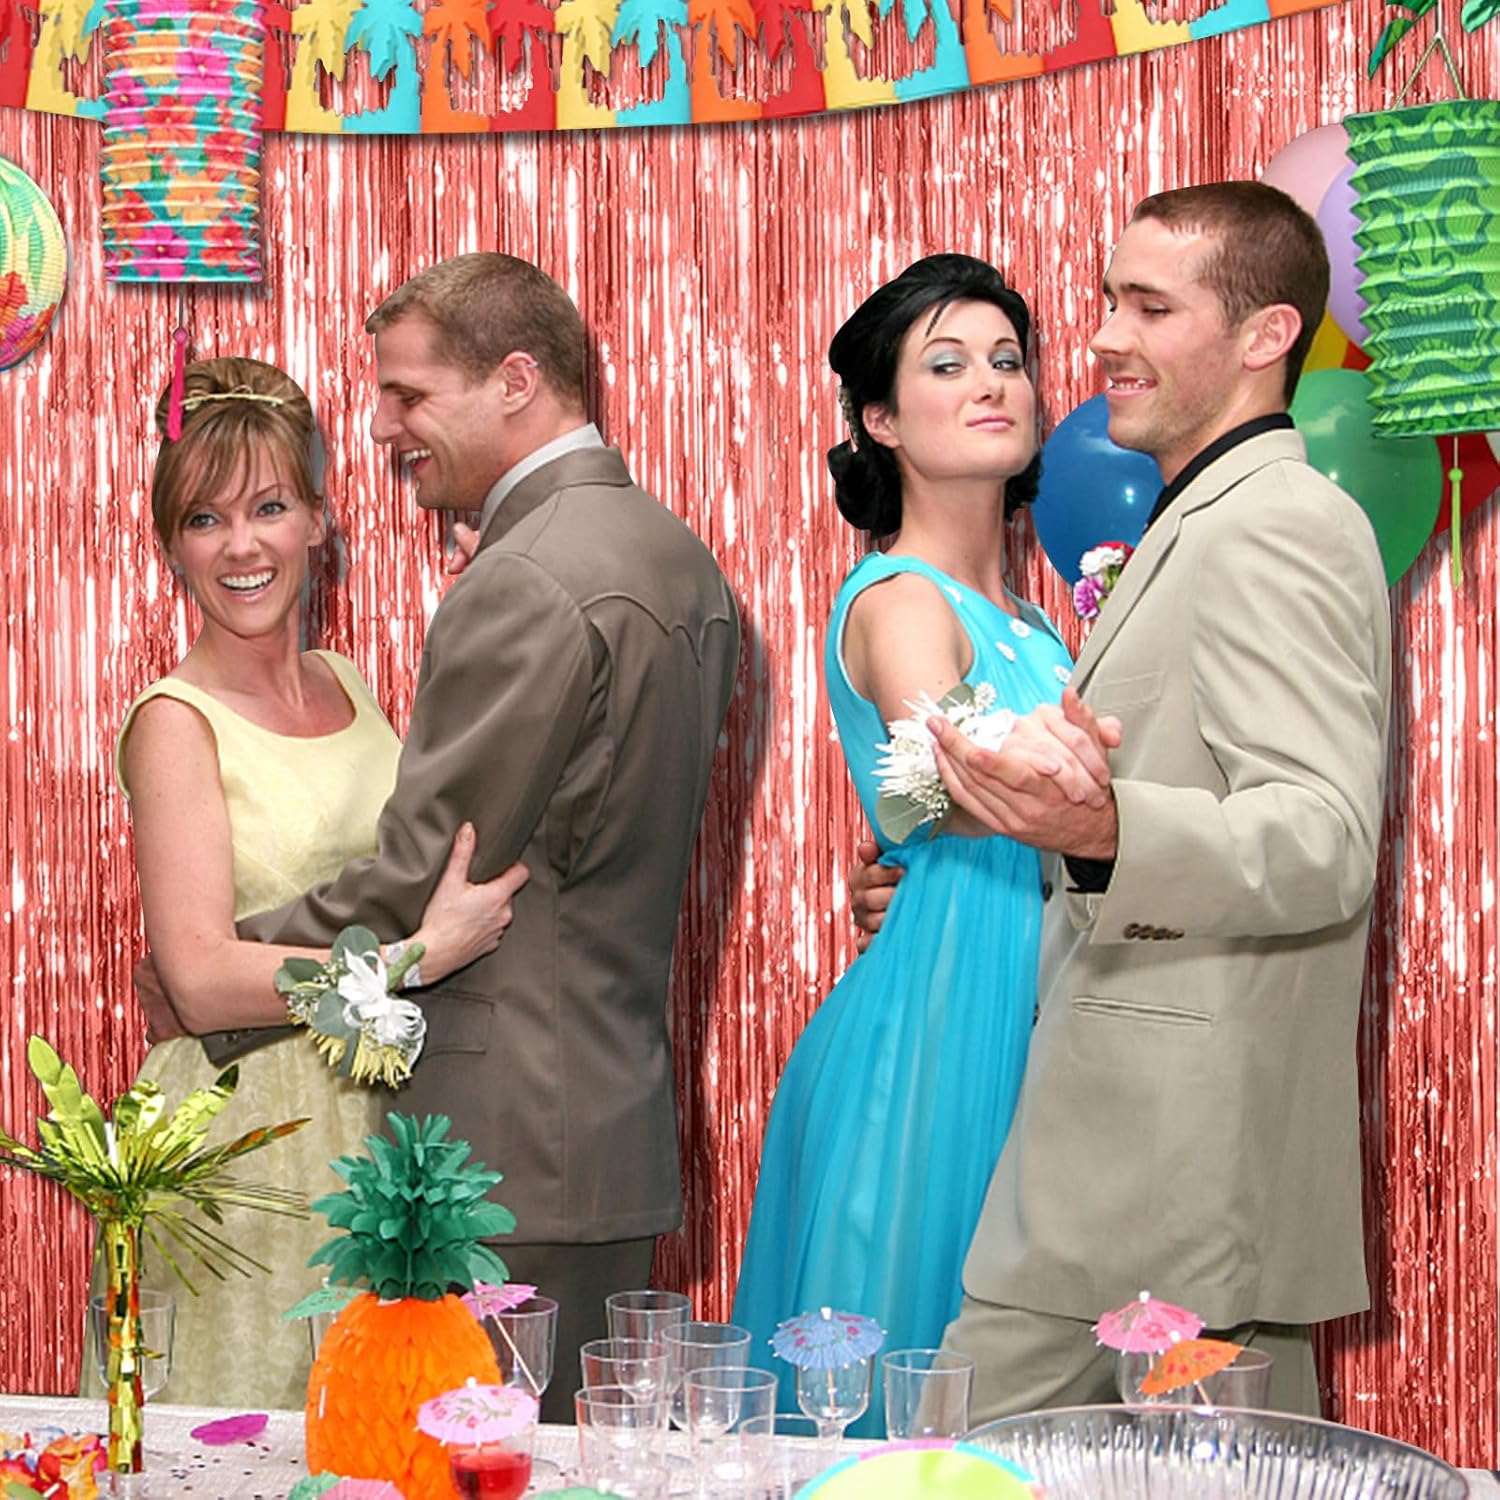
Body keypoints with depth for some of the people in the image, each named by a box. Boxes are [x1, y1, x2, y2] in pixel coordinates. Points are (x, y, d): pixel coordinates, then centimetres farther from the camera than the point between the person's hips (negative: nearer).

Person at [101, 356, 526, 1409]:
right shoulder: (176, 722, -11)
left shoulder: (346, 680, 9)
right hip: (244, 1138, -6)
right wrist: (421, 955, -21)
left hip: (380, 1120, 6)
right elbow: (200, 981, -19)